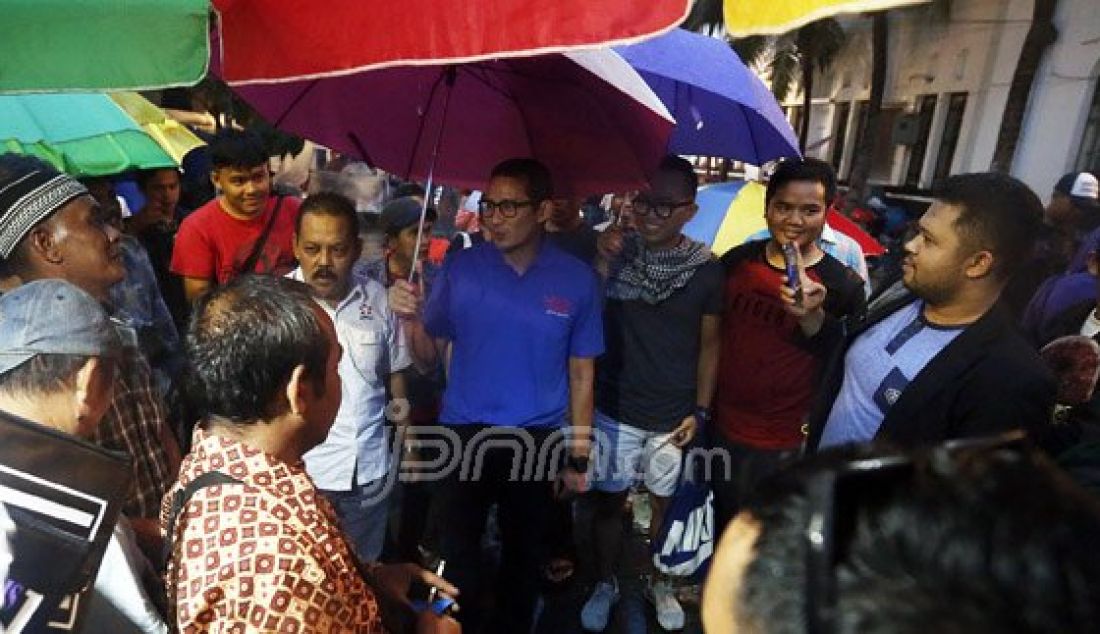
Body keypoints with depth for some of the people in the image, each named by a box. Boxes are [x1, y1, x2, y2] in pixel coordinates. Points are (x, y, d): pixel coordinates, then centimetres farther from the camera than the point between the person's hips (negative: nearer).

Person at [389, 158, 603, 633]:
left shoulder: (576, 280, -8)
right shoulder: (460, 268, -6)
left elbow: (581, 373, -2)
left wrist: (578, 457, 0)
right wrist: (410, 316, -22)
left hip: (537, 439, 1)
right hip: (463, 434, 0)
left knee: (523, 551, 21)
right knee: (458, 549, 11)